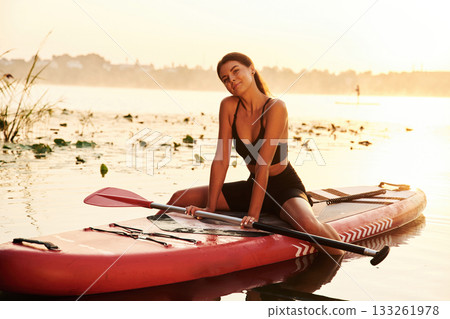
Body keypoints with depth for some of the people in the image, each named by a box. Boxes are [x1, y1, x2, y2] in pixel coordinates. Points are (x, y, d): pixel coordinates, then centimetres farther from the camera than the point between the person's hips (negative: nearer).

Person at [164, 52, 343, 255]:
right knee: (179, 199, -1)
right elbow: (221, 160, -8)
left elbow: (263, 165, -27)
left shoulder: (275, 108, -21)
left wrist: (253, 214, -30)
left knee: (306, 224, -38)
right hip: (252, 185, 6)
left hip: (285, 187, -5)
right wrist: (209, 207, -14)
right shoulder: (228, 106, -6)